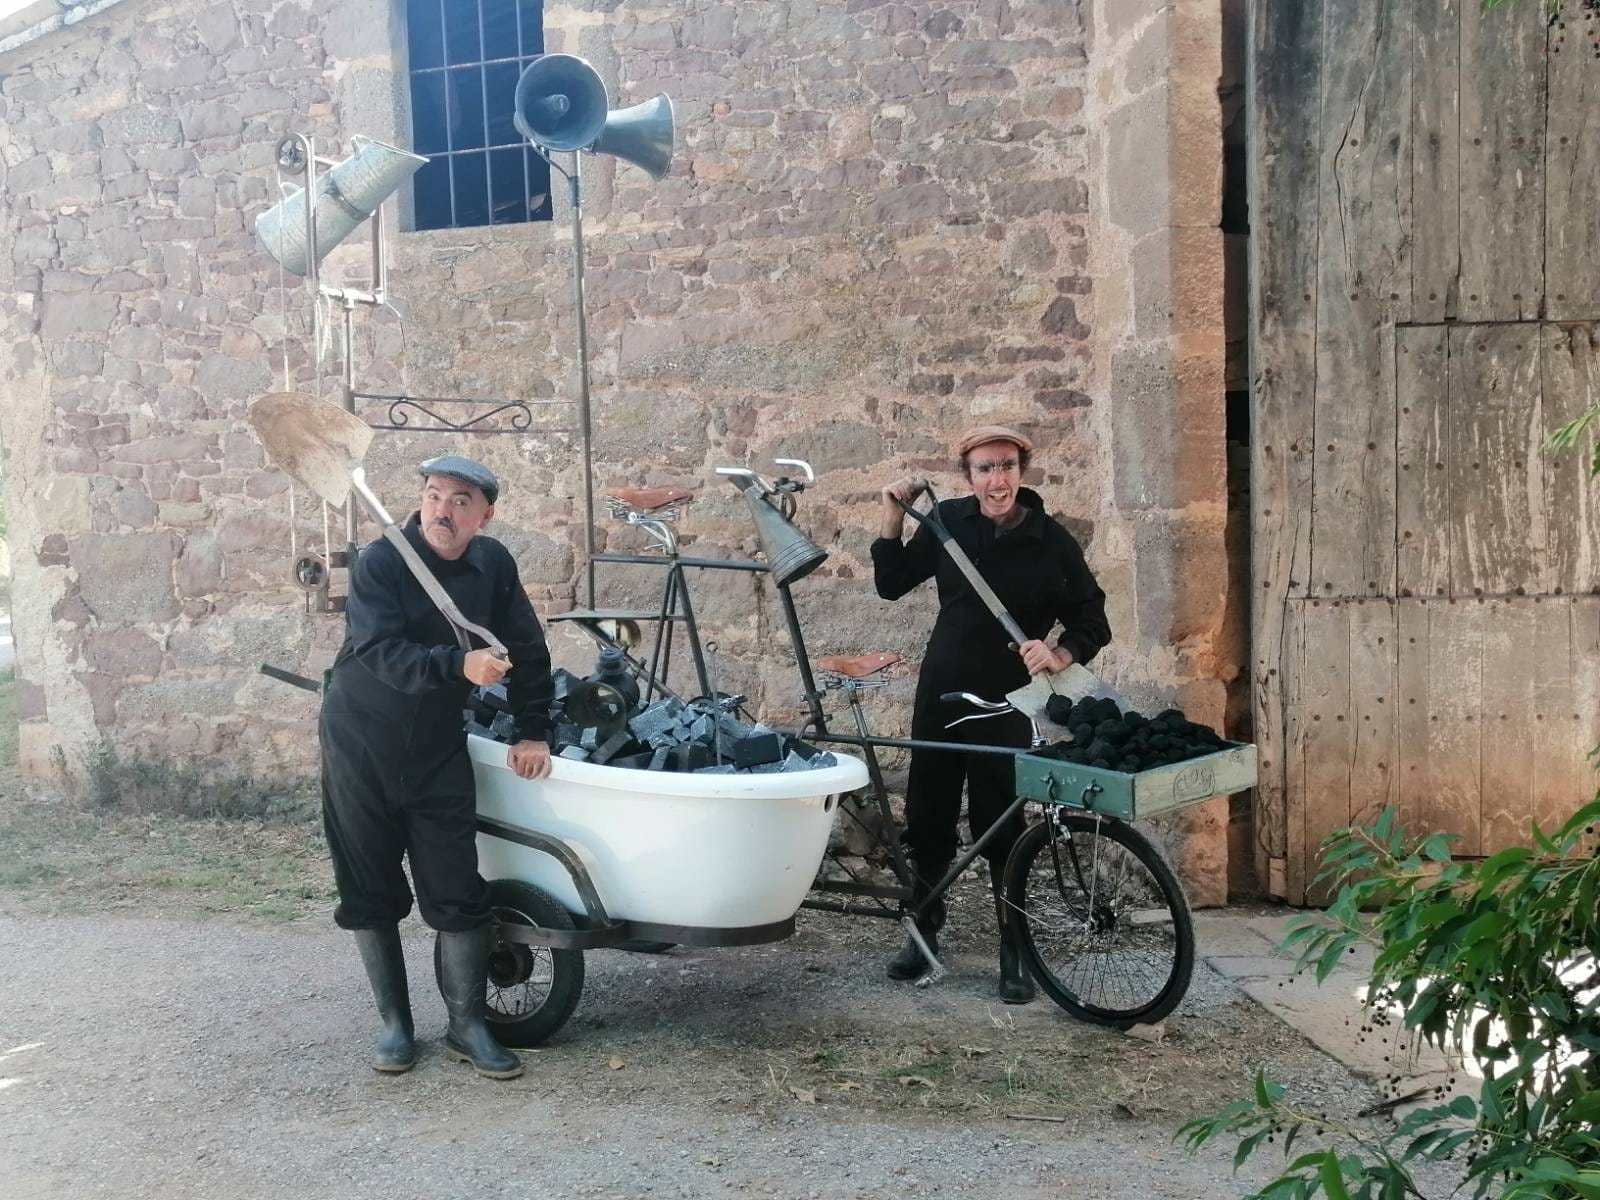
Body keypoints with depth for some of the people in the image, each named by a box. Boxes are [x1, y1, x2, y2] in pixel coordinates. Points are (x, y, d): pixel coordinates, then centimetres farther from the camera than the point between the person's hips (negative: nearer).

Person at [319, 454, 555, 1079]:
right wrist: (460, 663, -39)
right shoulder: (380, 563, -14)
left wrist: (534, 732, 1)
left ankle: (467, 1026, 12)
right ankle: (395, 1023, 21)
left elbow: (527, 650, 7)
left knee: (458, 895, -1)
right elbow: (378, 650, -27)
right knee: (371, 894, 6)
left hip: (437, 751, 3)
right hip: (359, 746, -2)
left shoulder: (493, 565, -1)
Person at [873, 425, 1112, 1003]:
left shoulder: (1053, 542, -7)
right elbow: (891, 583, 8)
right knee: (926, 821, 10)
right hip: (940, 693, 3)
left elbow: (1092, 623, -3)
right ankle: (924, 932, 28)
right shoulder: (948, 521, 0)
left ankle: (1015, 955, 11)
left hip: (1006, 705, -3)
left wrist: (1058, 655, -22)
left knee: (1002, 830, -2)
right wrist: (893, 517, -2)